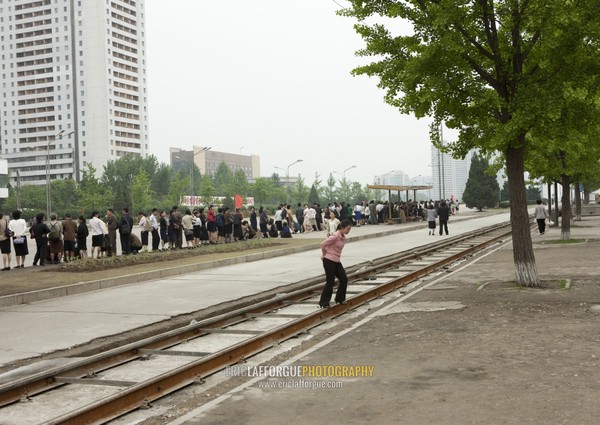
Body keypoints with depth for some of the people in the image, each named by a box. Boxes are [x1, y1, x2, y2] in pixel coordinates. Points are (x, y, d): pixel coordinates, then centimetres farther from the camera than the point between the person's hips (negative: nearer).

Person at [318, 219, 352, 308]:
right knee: (330, 282, -3)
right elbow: (323, 244, -19)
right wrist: (324, 255, -5)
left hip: (336, 261, 9)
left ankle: (340, 299, 24)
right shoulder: (335, 236, -20)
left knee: (344, 279, 8)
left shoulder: (343, 237, 7)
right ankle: (323, 303, 7)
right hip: (329, 261, -8)